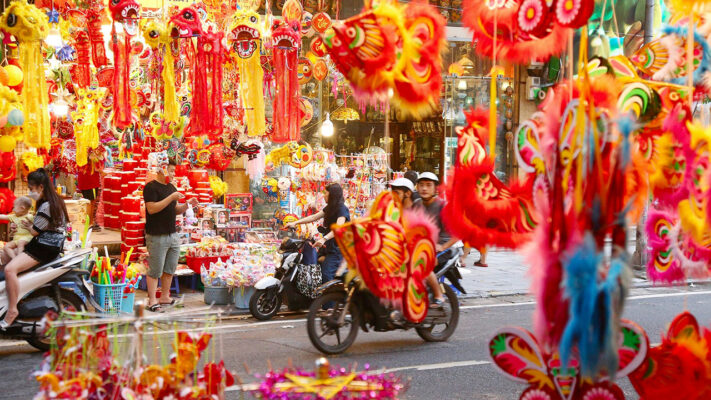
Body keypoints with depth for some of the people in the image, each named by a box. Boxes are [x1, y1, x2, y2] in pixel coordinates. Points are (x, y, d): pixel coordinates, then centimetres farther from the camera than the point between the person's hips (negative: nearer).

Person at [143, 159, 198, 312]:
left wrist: (187, 205, 2)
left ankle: (165, 297, 22)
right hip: (157, 236, -8)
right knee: (155, 271, -3)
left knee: (170, 269, 12)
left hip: (173, 235, 8)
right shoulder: (151, 187, -10)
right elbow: (151, 209, -20)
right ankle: (152, 300, 4)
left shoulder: (171, 187, 16)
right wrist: (171, 198, -22)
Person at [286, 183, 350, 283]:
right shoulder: (330, 208, 16)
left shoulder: (342, 209, -13)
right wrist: (295, 223, 11)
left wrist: (324, 239, -41)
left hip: (338, 248, -10)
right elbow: (314, 217, 18)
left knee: (326, 273, -21)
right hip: (329, 246, 10)